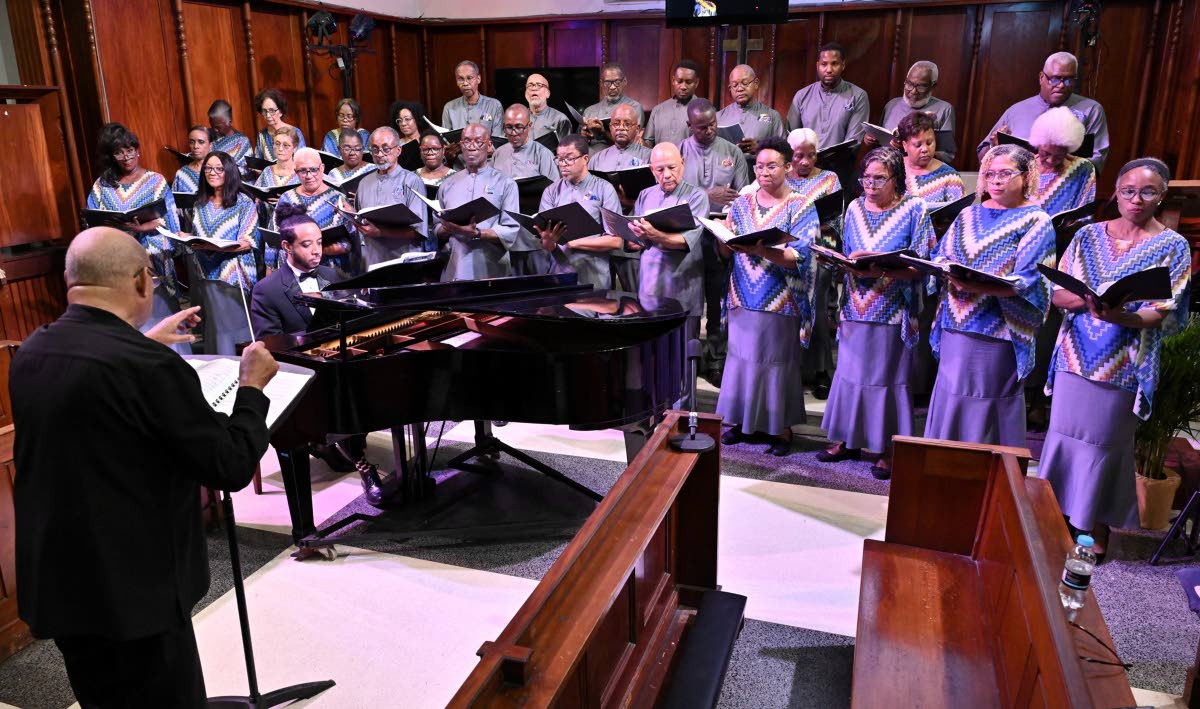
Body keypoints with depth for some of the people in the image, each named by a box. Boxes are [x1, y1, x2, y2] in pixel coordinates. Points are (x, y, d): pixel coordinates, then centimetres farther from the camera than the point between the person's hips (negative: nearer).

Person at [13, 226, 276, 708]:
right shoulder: (150, 366, -25)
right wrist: (252, 388, -5)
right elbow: (232, 465, -18)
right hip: (132, 592, -8)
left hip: (54, 585, 8)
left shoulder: (30, 354, 0)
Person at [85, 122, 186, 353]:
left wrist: (142, 227, -21)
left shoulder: (155, 181, 5)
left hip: (151, 263, -2)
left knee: (159, 317, -4)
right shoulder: (101, 185, 12)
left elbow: (169, 222, -4)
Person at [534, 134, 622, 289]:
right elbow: (546, 245, 6)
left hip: (594, 278, -2)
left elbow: (616, 241, -4)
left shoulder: (604, 189, 2)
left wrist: (573, 242, -7)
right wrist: (549, 241, -17)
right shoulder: (551, 192, 10)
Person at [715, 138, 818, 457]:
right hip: (744, 296, 4)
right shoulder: (741, 204, 10)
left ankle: (782, 427, 14)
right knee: (742, 356, 8)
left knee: (778, 361, 2)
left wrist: (759, 249, -28)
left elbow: (797, 257, -14)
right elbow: (726, 252, 8)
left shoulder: (801, 208, -3)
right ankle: (742, 418, 22)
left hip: (780, 301, -4)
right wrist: (724, 240, -15)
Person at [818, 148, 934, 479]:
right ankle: (849, 439, 22)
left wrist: (882, 268, -22)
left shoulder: (915, 209, -3)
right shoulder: (855, 208, 10)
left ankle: (888, 449, 12)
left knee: (887, 375, 1)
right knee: (851, 371, 9)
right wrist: (845, 264, -9)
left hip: (891, 311, -4)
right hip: (856, 307, 4)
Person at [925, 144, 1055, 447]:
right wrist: (950, 273, -11)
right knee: (950, 396, 10)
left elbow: (1028, 281, -13)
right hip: (955, 323, 6)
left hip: (997, 329, -5)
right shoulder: (969, 215, 15)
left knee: (987, 404, -2)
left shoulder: (1035, 221, -3)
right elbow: (941, 254, 13)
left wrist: (978, 287, -28)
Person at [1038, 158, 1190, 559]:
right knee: (1064, 435, 9)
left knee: (1105, 444, 4)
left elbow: (1163, 315, -10)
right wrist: (1087, 300, -20)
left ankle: (1098, 531, 20)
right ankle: (1060, 514, 26)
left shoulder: (1173, 246, -3)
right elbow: (1057, 293, 2)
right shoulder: (1088, 235, 6)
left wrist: (1120, 316, -30)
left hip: (1123, 366, -3)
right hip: (1075, 357, 3)